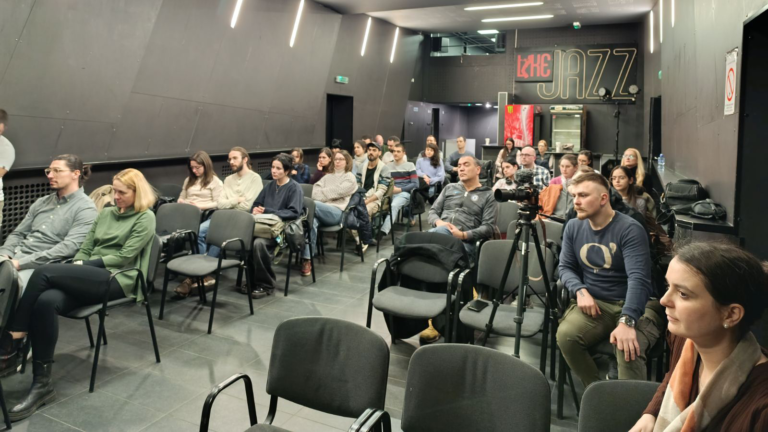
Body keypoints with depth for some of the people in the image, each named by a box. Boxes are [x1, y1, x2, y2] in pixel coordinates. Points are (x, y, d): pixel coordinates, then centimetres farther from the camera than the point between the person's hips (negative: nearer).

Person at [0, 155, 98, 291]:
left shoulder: (86, 209, -5)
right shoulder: (41, 202, 19)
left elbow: (69, 247, -16)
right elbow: (18, 234, 21)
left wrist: (21, 263, -19)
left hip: (41, 265, -7)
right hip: (15, 257, 7)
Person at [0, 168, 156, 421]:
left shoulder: (145, 218, 1)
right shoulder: (105, 214, 22)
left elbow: (124, 257, -7)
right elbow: (85, 249, 18)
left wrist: (85, 265, -9)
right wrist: (75, 272, -1)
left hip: (117, 280, -6)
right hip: (90, 278, 6)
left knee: (44, 272, -25)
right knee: (46, 301, -27)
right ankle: (42, 383, -24)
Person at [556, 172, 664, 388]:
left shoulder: (630, 229, -13)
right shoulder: (573, 227, 5)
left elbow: (638, 278, -24)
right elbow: (566, 267, 8)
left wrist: (626, 321, -38)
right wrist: (580, 291, -15)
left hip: (634, 306, -4)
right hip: (594, 302, 4)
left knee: (628, 349, -35)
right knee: (565, 335, -26)